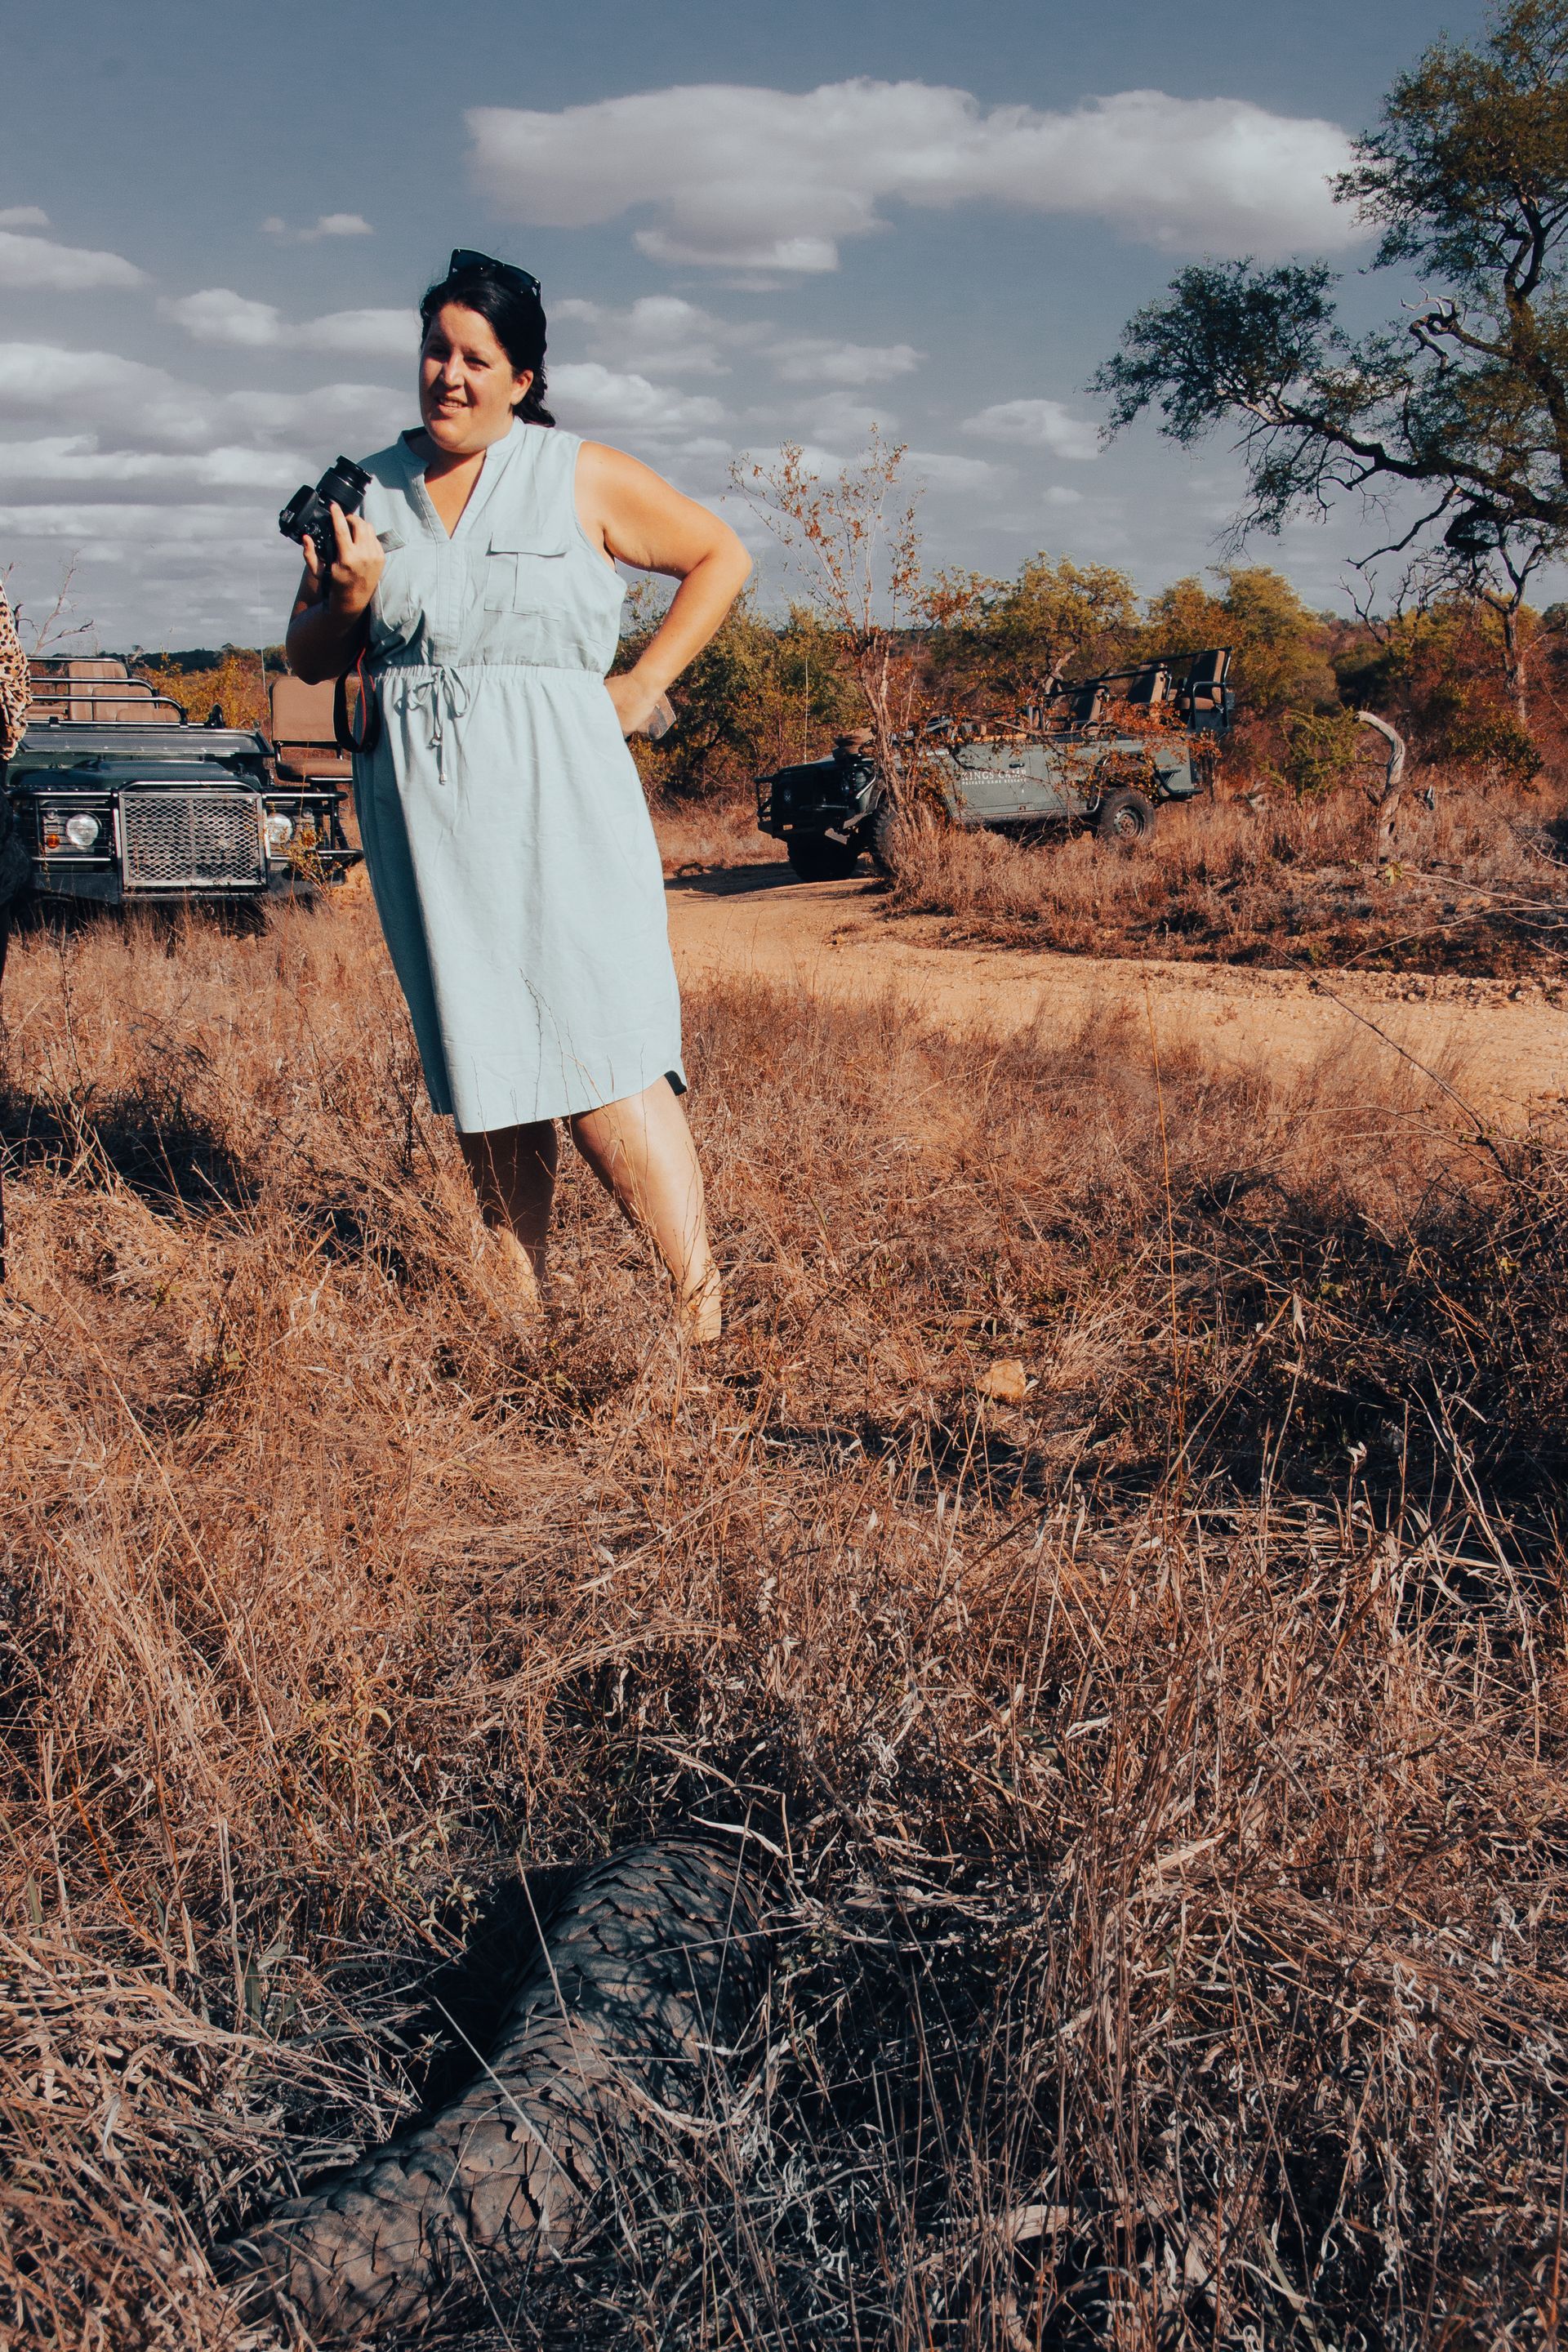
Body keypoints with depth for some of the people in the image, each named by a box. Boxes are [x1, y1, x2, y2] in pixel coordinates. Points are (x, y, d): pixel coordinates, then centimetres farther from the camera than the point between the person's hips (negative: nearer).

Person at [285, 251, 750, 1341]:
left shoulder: (584, 477, 3)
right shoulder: (371, 492, 13)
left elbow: (721, 557, 11)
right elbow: (310, 658, 16)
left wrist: (646, 685, 3)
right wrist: (348, 600, -6)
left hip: (554, 799, -4)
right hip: (422, 806, 4)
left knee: (602, 1056, -12)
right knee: (480, 1065, 5)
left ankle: (707, 1311, -7)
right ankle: (522, 1318, 11)